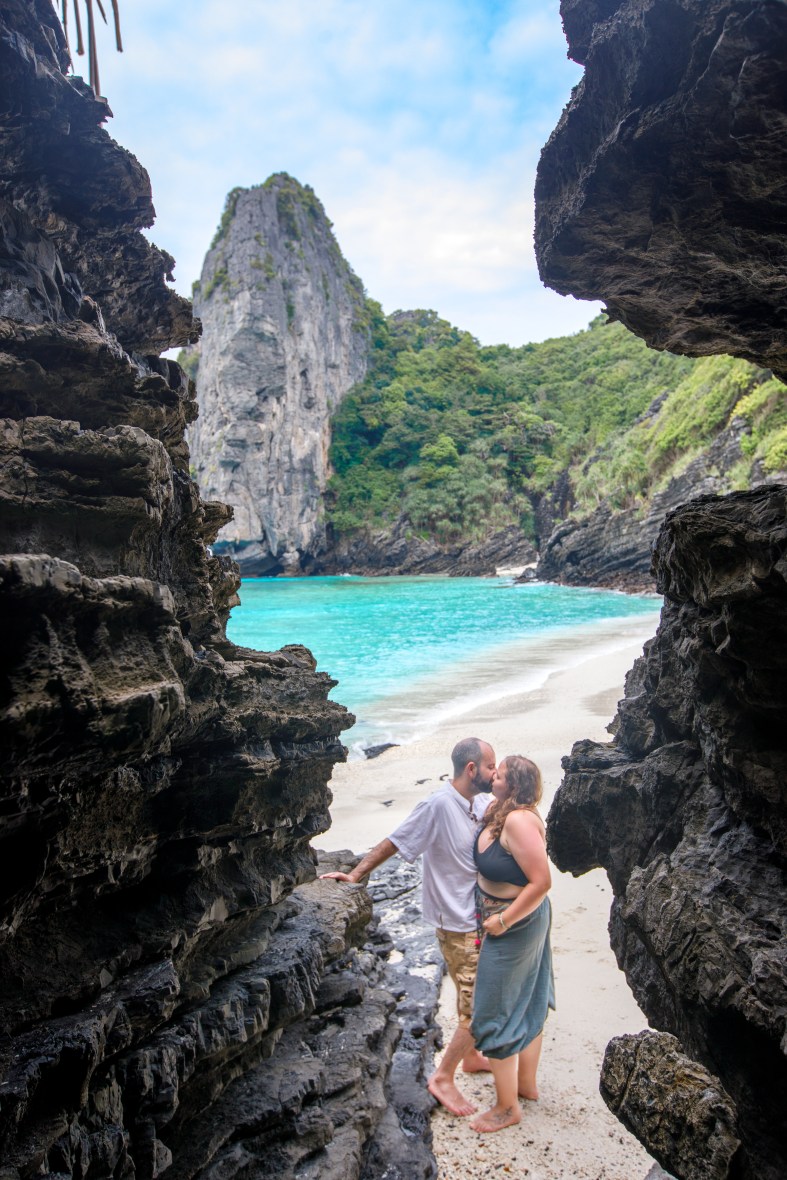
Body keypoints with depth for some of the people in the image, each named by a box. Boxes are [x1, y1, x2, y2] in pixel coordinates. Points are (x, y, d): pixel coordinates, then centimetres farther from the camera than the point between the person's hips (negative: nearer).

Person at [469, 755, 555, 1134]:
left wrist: (503, 922, -22)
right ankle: (526, 1083, 43)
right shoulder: (502, 814, 1)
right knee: (526, 1002, 24)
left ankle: (507, 1106, 23)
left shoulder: (519, 821, -29)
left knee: (497, 1015, 6)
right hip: (526, 920, 10)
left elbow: (541, 882, -30)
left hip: (515, 926, -10)